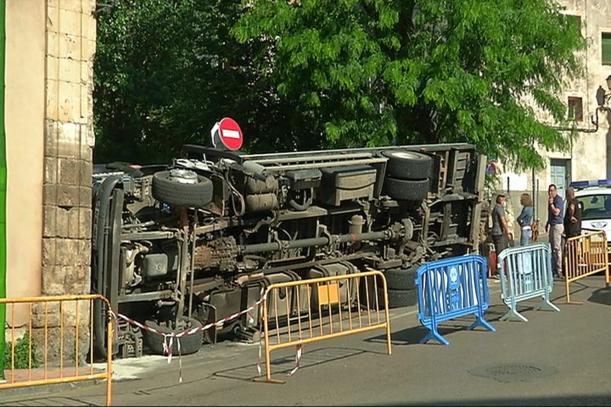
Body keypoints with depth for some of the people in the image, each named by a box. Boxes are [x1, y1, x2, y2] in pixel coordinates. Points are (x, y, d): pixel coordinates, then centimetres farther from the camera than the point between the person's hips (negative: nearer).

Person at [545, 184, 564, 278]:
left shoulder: (558, 200, -12)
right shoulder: (551, 200, 18)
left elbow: (556, 212, -24)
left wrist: (551, 204, -16)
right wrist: (547, 224, 25)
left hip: (557, 225, -10)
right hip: (552, 225, 10)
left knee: (557, 248, -11)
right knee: (552, 248, 11)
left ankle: (559, 271, -11)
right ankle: (554, 268, 17)